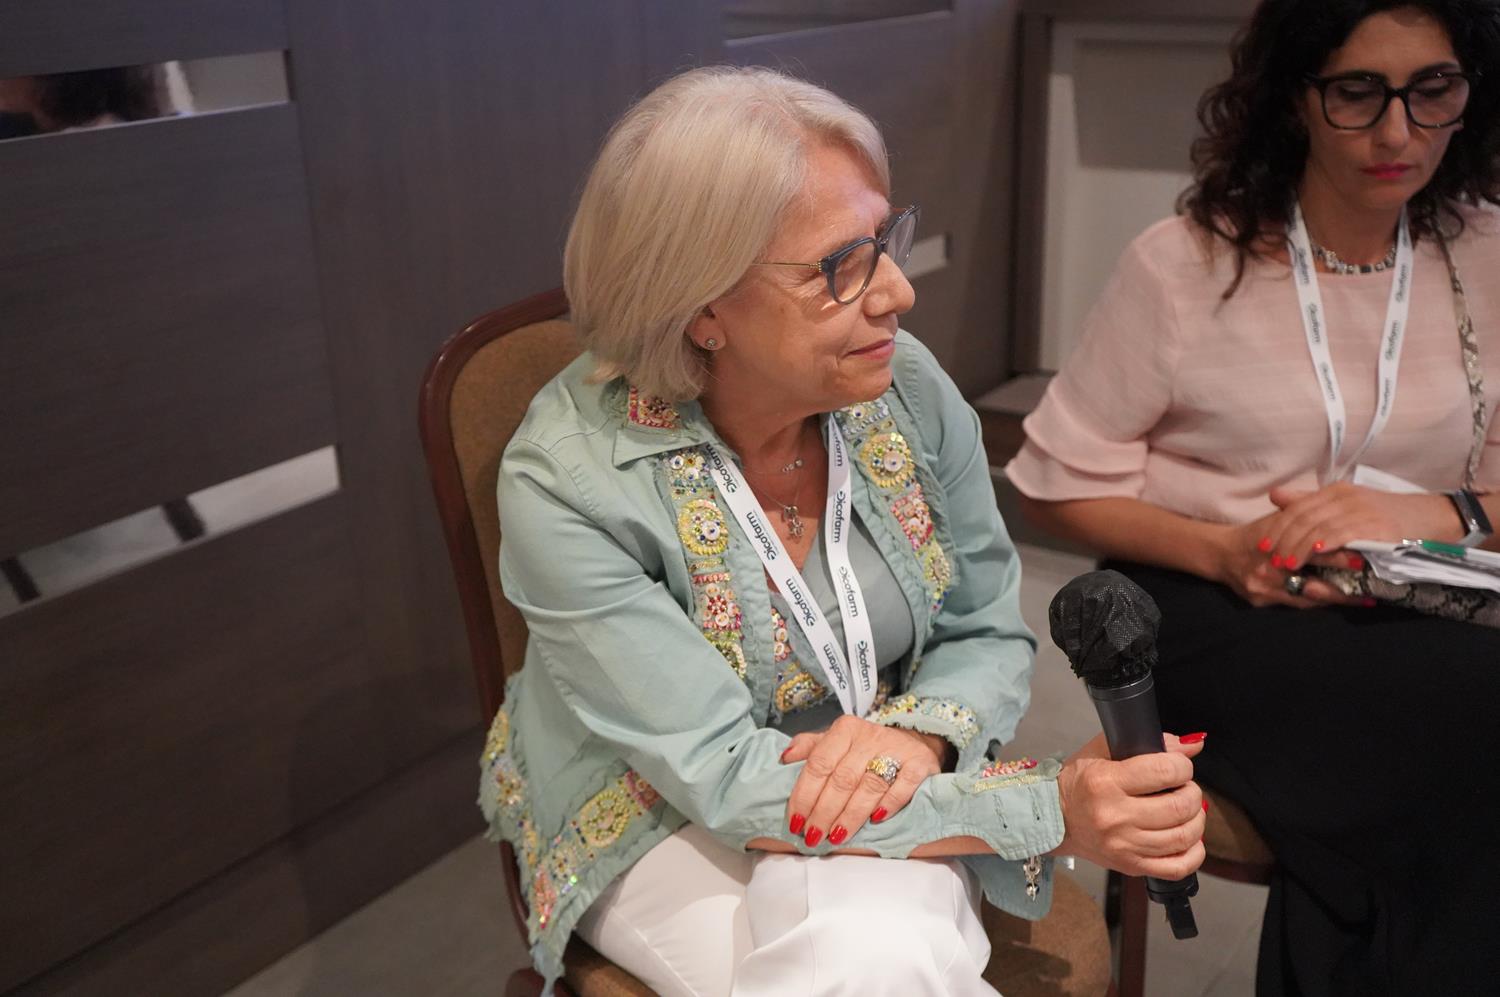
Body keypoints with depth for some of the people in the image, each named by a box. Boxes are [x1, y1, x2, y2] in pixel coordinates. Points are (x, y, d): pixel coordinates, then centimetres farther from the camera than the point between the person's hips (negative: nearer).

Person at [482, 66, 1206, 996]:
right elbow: (726, 780, -26)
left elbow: (988, 635, 0)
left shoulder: (909, 387, -12)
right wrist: (1050, 808, -30)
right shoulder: (569, 482, -25)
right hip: (666, 825, -2)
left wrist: (918, 733, -24)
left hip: (885, 800, 3)